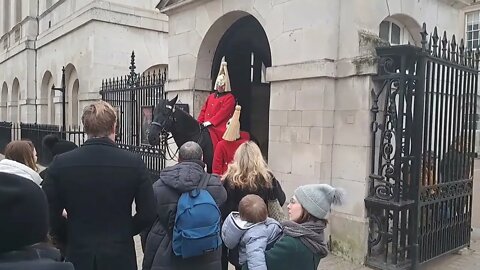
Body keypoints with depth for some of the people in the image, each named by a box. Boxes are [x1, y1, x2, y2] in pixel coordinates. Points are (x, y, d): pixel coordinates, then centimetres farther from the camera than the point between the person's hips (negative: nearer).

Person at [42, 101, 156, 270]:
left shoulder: (60, 163, -9)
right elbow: (148, 214, -9)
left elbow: (49, 215, -6)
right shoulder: (134, 163, -12)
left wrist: (72, 234, 10)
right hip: (120, 256, 0)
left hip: (78, 256, 1)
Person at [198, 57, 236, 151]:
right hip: (207, 128, 6)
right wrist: (199, 123, 4)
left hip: (219, 129, -6)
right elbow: (204, 110, 18)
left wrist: (210, 122, -19)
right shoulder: (211, 96, 20)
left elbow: (223, 112, -13)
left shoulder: (229, 98, -2)